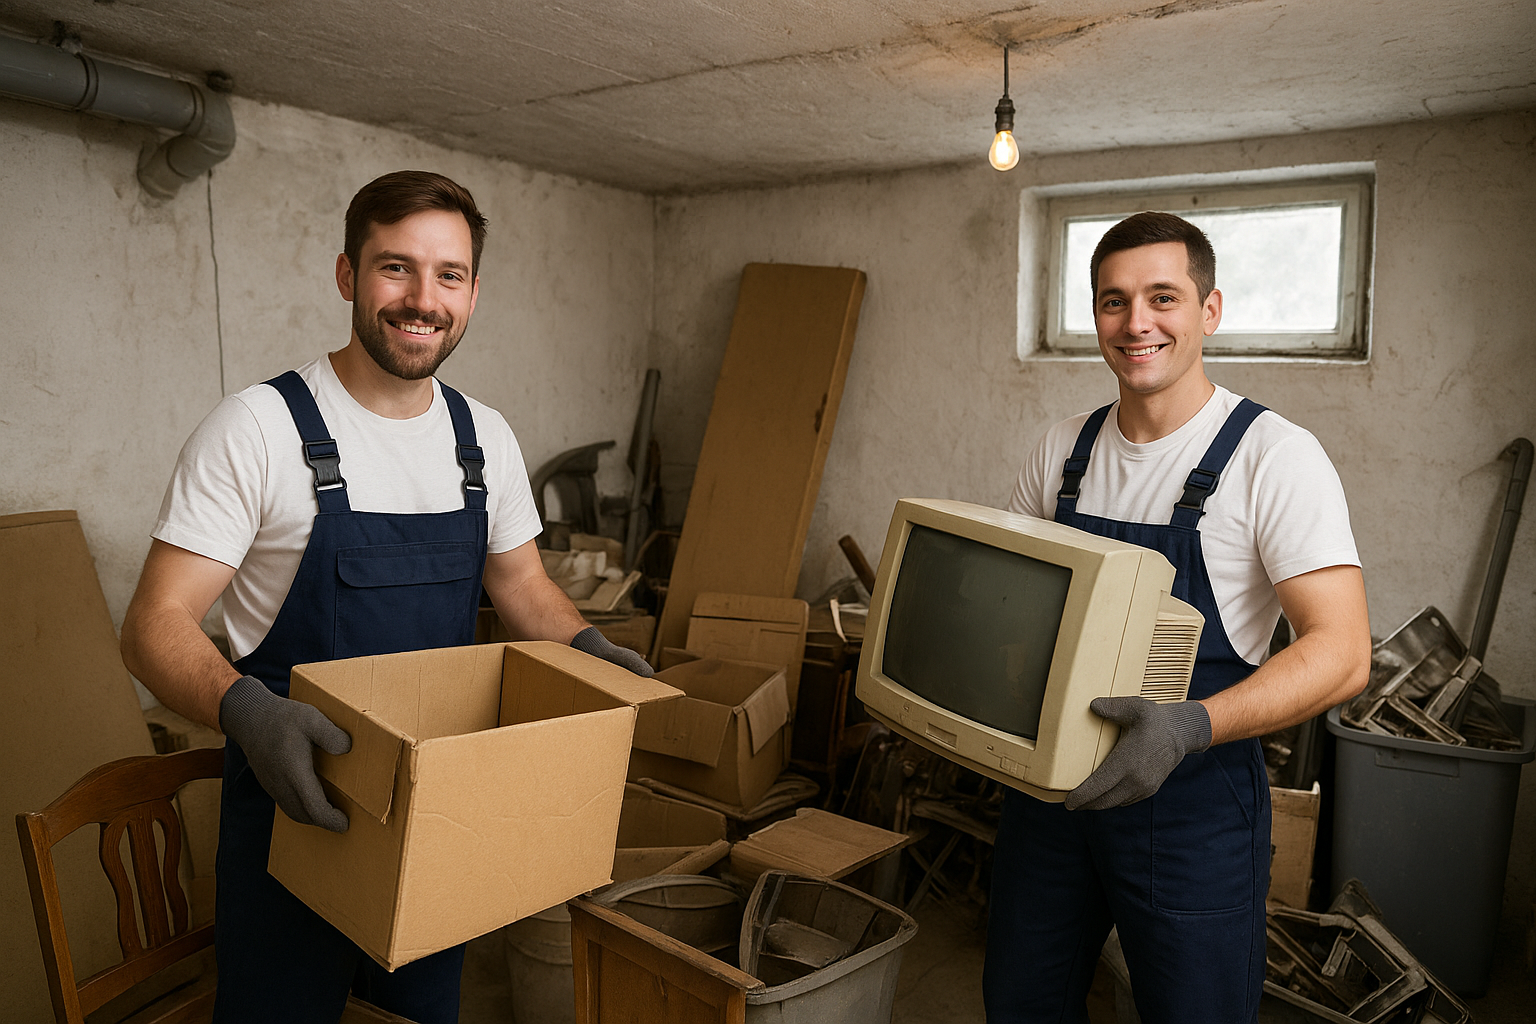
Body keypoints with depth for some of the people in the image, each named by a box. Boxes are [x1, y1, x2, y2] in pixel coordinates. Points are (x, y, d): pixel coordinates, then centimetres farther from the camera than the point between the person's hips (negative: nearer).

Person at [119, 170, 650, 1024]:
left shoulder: (486, 438, 0)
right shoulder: (257, 430, -16)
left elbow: (522, 584, 11)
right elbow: (156, 623, -17)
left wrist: (588, 647, -8)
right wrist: (247, 710, -36)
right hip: (297, 802, -4)